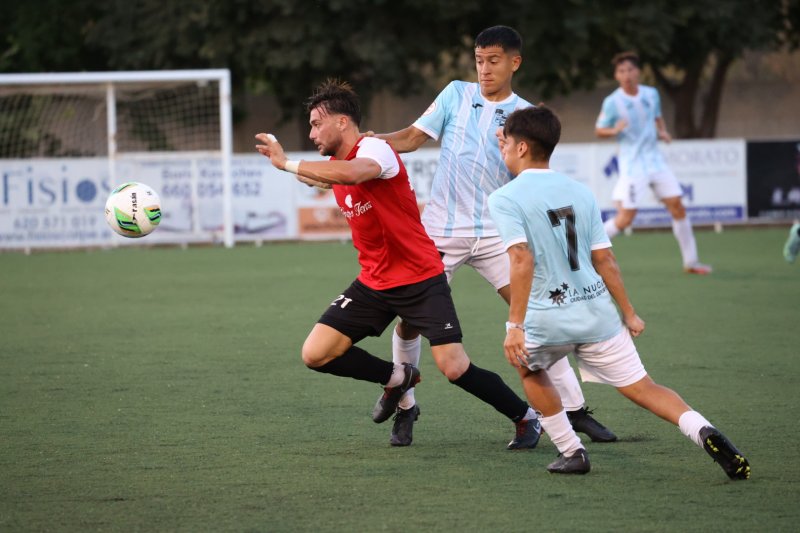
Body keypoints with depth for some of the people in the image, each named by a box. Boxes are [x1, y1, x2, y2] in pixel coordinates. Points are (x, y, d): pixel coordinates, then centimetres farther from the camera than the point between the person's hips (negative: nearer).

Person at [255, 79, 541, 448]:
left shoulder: (375, 149, -19)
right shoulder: (335, 164, 6)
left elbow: (352, 173, -43)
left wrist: (288, 163, -38)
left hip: (421, 280, -7)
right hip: (373, 283, 8)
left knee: (455, 368, -14)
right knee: (315, 354, -5)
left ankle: (526, 417, 10)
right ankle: (397, 378, 19)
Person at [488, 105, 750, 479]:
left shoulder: (504, 199, -5)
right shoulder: (580, 192, 9)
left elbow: (522, 259, -18)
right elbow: (604, 260, 7)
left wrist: (515, 325, -20)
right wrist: (629, 314, 15)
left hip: (548, 318, -4)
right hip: (596, 311, 4)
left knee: (528, 366, 28)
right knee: (642, 387, 9)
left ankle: (571, 452, 22)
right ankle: (704, 432, -16)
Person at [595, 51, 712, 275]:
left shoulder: (651, 94, 3)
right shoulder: (612, 102, -11)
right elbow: (599, 130, -2)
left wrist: (662, 132, 0)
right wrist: (615, 130, -23)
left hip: (655, 160, 5)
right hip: (632, 164, -5)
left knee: (678, 208, 3)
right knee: (625, 218, -10)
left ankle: (690, 262, 14)